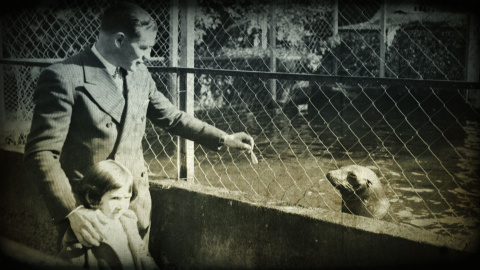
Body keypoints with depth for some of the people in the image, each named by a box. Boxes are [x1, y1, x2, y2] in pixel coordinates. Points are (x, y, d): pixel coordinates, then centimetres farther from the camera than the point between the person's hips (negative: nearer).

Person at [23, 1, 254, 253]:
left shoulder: (139, 73, 3)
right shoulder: (63, 78, -17)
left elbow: (172, 117, 17)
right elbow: (40, 153, -19)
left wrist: (224, 138, 13)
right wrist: (72, 210, -30)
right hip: (86, 207, -6)